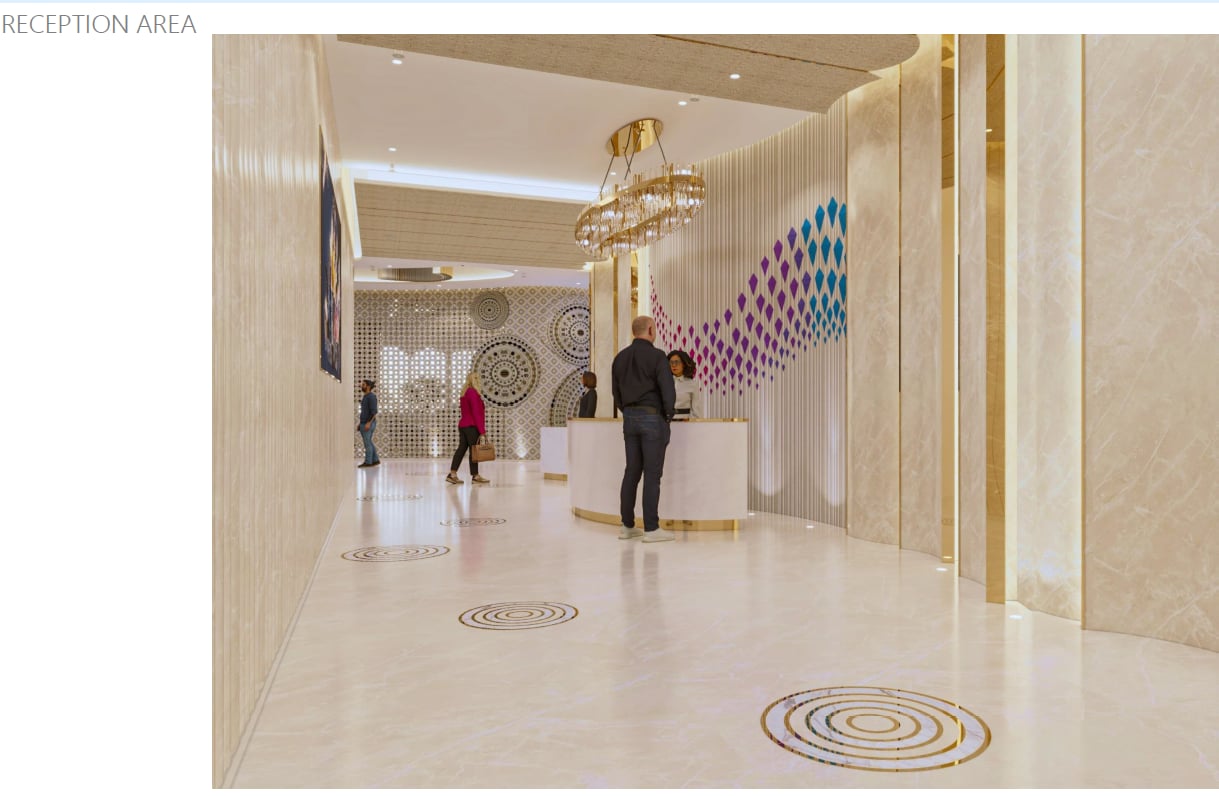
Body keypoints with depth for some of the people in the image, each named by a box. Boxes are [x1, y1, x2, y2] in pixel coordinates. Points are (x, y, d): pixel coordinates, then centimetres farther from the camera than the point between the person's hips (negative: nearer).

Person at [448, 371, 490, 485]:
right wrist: (482, 430, -17)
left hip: (463, 425, 9)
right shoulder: (473, 393, -13)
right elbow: (476, 413, -18)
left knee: (461, 449, 6)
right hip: (471, 426, -9)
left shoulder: (465, 393, 17)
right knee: (474, 450, -3)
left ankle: (452, 474, 3)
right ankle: (475, 476, 1)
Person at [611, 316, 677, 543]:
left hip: (630, 419, 7)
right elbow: (667, 390, -14)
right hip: (653, 417, -6)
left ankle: (627, 526, 13)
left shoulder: (620, 357, 10)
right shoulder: (656, 356, -11)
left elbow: (616, 392, 14)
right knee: (652, 474, -3)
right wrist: (668, 415, 1)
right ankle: (651, 529, -2)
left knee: (632, 472, 10)